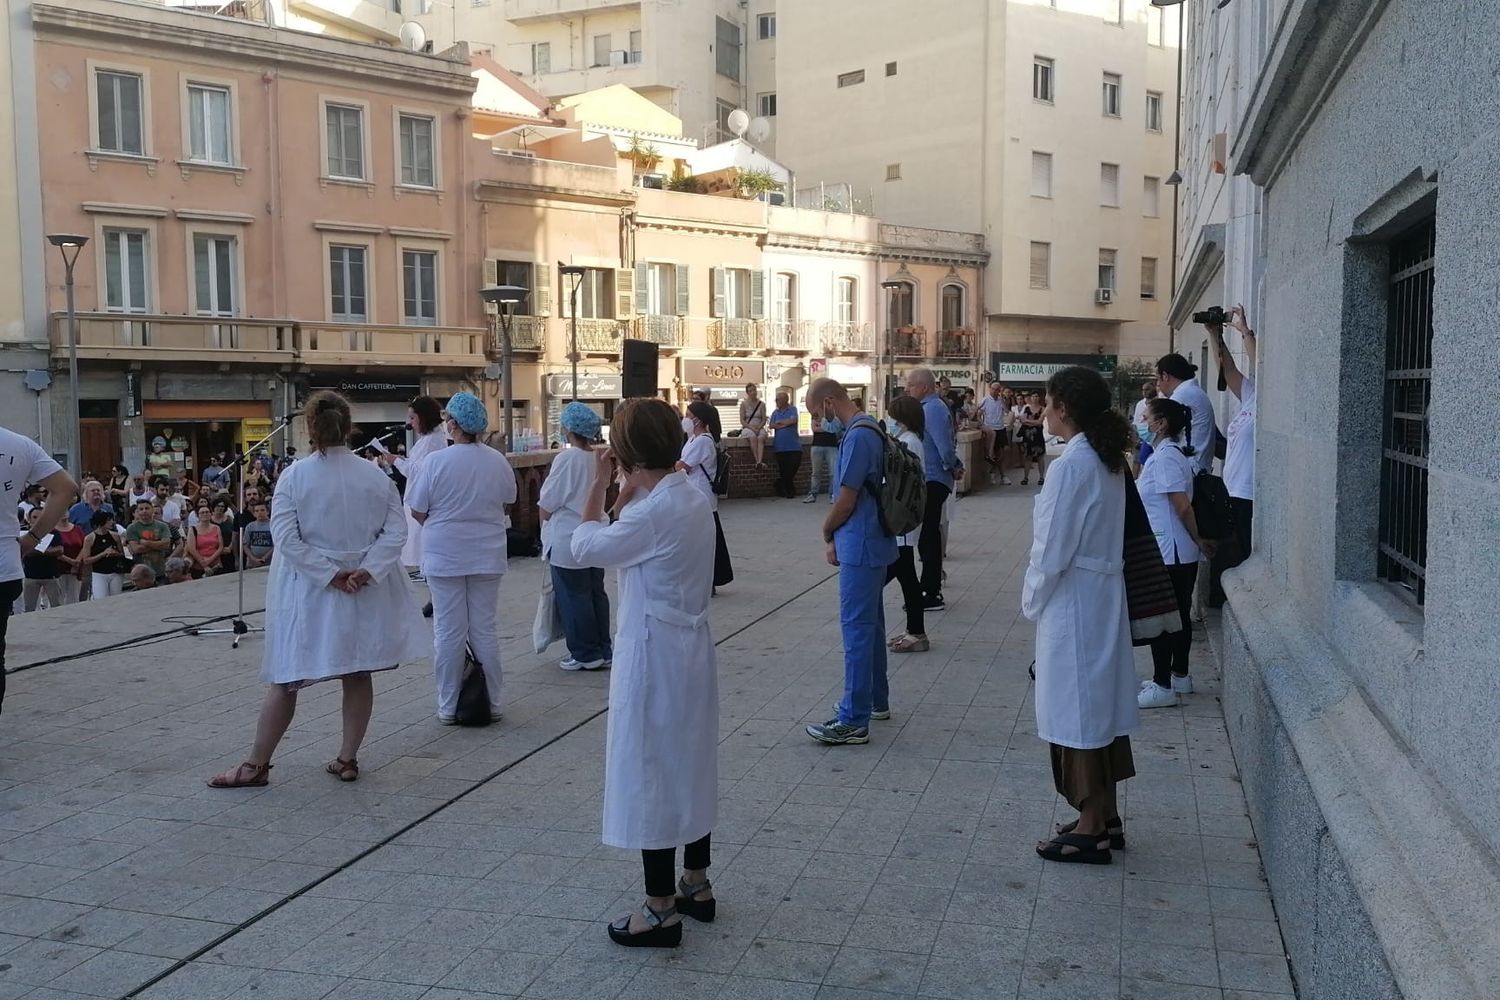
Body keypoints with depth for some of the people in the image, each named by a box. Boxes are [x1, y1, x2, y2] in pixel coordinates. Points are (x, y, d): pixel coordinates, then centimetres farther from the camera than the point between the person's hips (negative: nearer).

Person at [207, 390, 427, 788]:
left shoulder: (294, 476, -9)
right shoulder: (375, 476, -2)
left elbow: (287, 539, -15)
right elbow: (396, 531, -7)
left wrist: (329, 574, -13)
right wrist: (366, 570, -12)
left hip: (309, 593, -2)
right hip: (365, 594, 2)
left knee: (285, 681, 7)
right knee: (358, 676, 13)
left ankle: (256, 765, 16)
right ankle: (348, 759, 20)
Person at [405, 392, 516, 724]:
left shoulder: (435, 461, -13)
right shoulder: (498, 461, -3)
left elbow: (417, 511, -5)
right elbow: (508, 503, 11)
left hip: (445, 556, -2)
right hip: (487, 556, 3)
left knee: (449, 632, 6)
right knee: (485, 629, 11)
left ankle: (449, 706, 13)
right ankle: (491, 702, 16)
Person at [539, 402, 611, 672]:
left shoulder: (567, 459, -18)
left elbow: (546, 505, -11)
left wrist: (545, 527, 7)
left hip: (569, 541, -7)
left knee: (574, 597, 3)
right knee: (596, 592, 14)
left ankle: (585, 654, 10)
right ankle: (604, 649, 22)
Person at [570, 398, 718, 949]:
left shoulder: (656, 510, -24)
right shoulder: (691, 497, 4)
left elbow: (586, 546, -13)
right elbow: (626, 540, 13)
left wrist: (600, 483, -4)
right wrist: (629, 489, 7)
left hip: (654, 654, -9)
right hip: (690, 646, 9)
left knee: (650, 773, 2)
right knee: (689, 764, 19)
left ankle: (662, 910, 13)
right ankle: (696, 885, 33)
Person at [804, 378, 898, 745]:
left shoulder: (858, 436, -19)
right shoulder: (870, 429, 11)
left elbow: (846, 500, -18)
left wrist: (827, 531, 0)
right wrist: (835, 537, 9)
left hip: (860, 546, -10)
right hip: (873, 542, 10)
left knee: (857, 628, -7)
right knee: (870, 623, 18)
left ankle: (854, 721, -3)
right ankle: (876, 700, 31)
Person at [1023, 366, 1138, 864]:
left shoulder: (1070, 467, -20)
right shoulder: (1109, 461, 8)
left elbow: (1052, 549, -19)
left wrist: (1032, 601, -4)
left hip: (1071, 603, -9)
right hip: (1104, 597, 9)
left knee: (1078, 711, 0)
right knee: (1101, 705, 16)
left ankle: (1091, 830, 10)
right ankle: (1106, 817, 27)